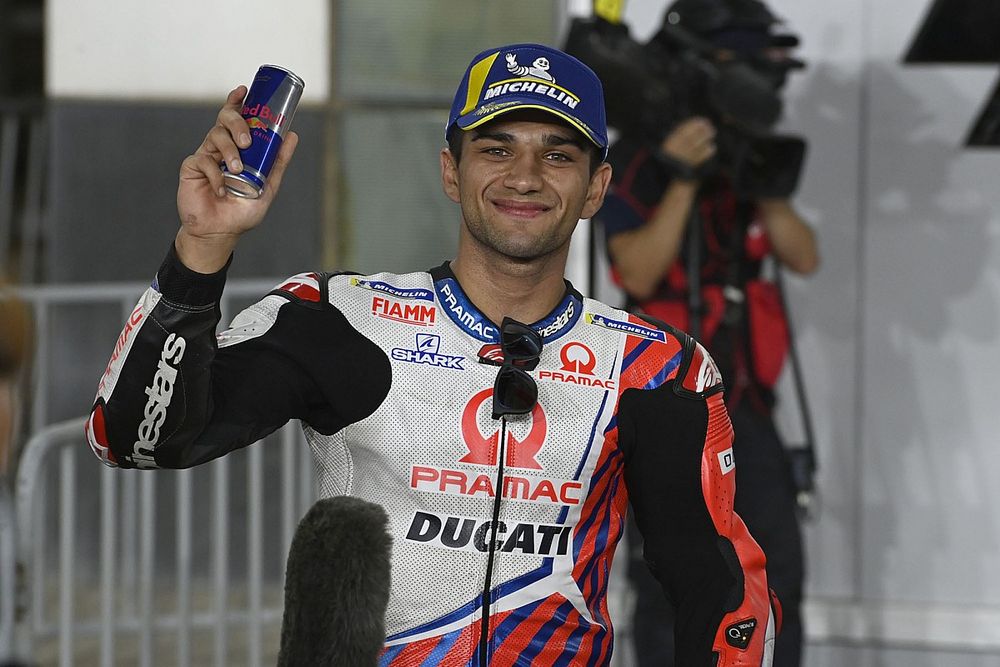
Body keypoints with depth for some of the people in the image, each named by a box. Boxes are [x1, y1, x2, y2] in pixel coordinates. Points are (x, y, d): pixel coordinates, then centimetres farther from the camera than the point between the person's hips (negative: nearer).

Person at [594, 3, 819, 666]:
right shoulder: (635, 163, -6)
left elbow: (805, 256, 3)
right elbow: (640, 273, -16)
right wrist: (683, 181, -23)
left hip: (744, 400, 6)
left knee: (777, 572, 3)